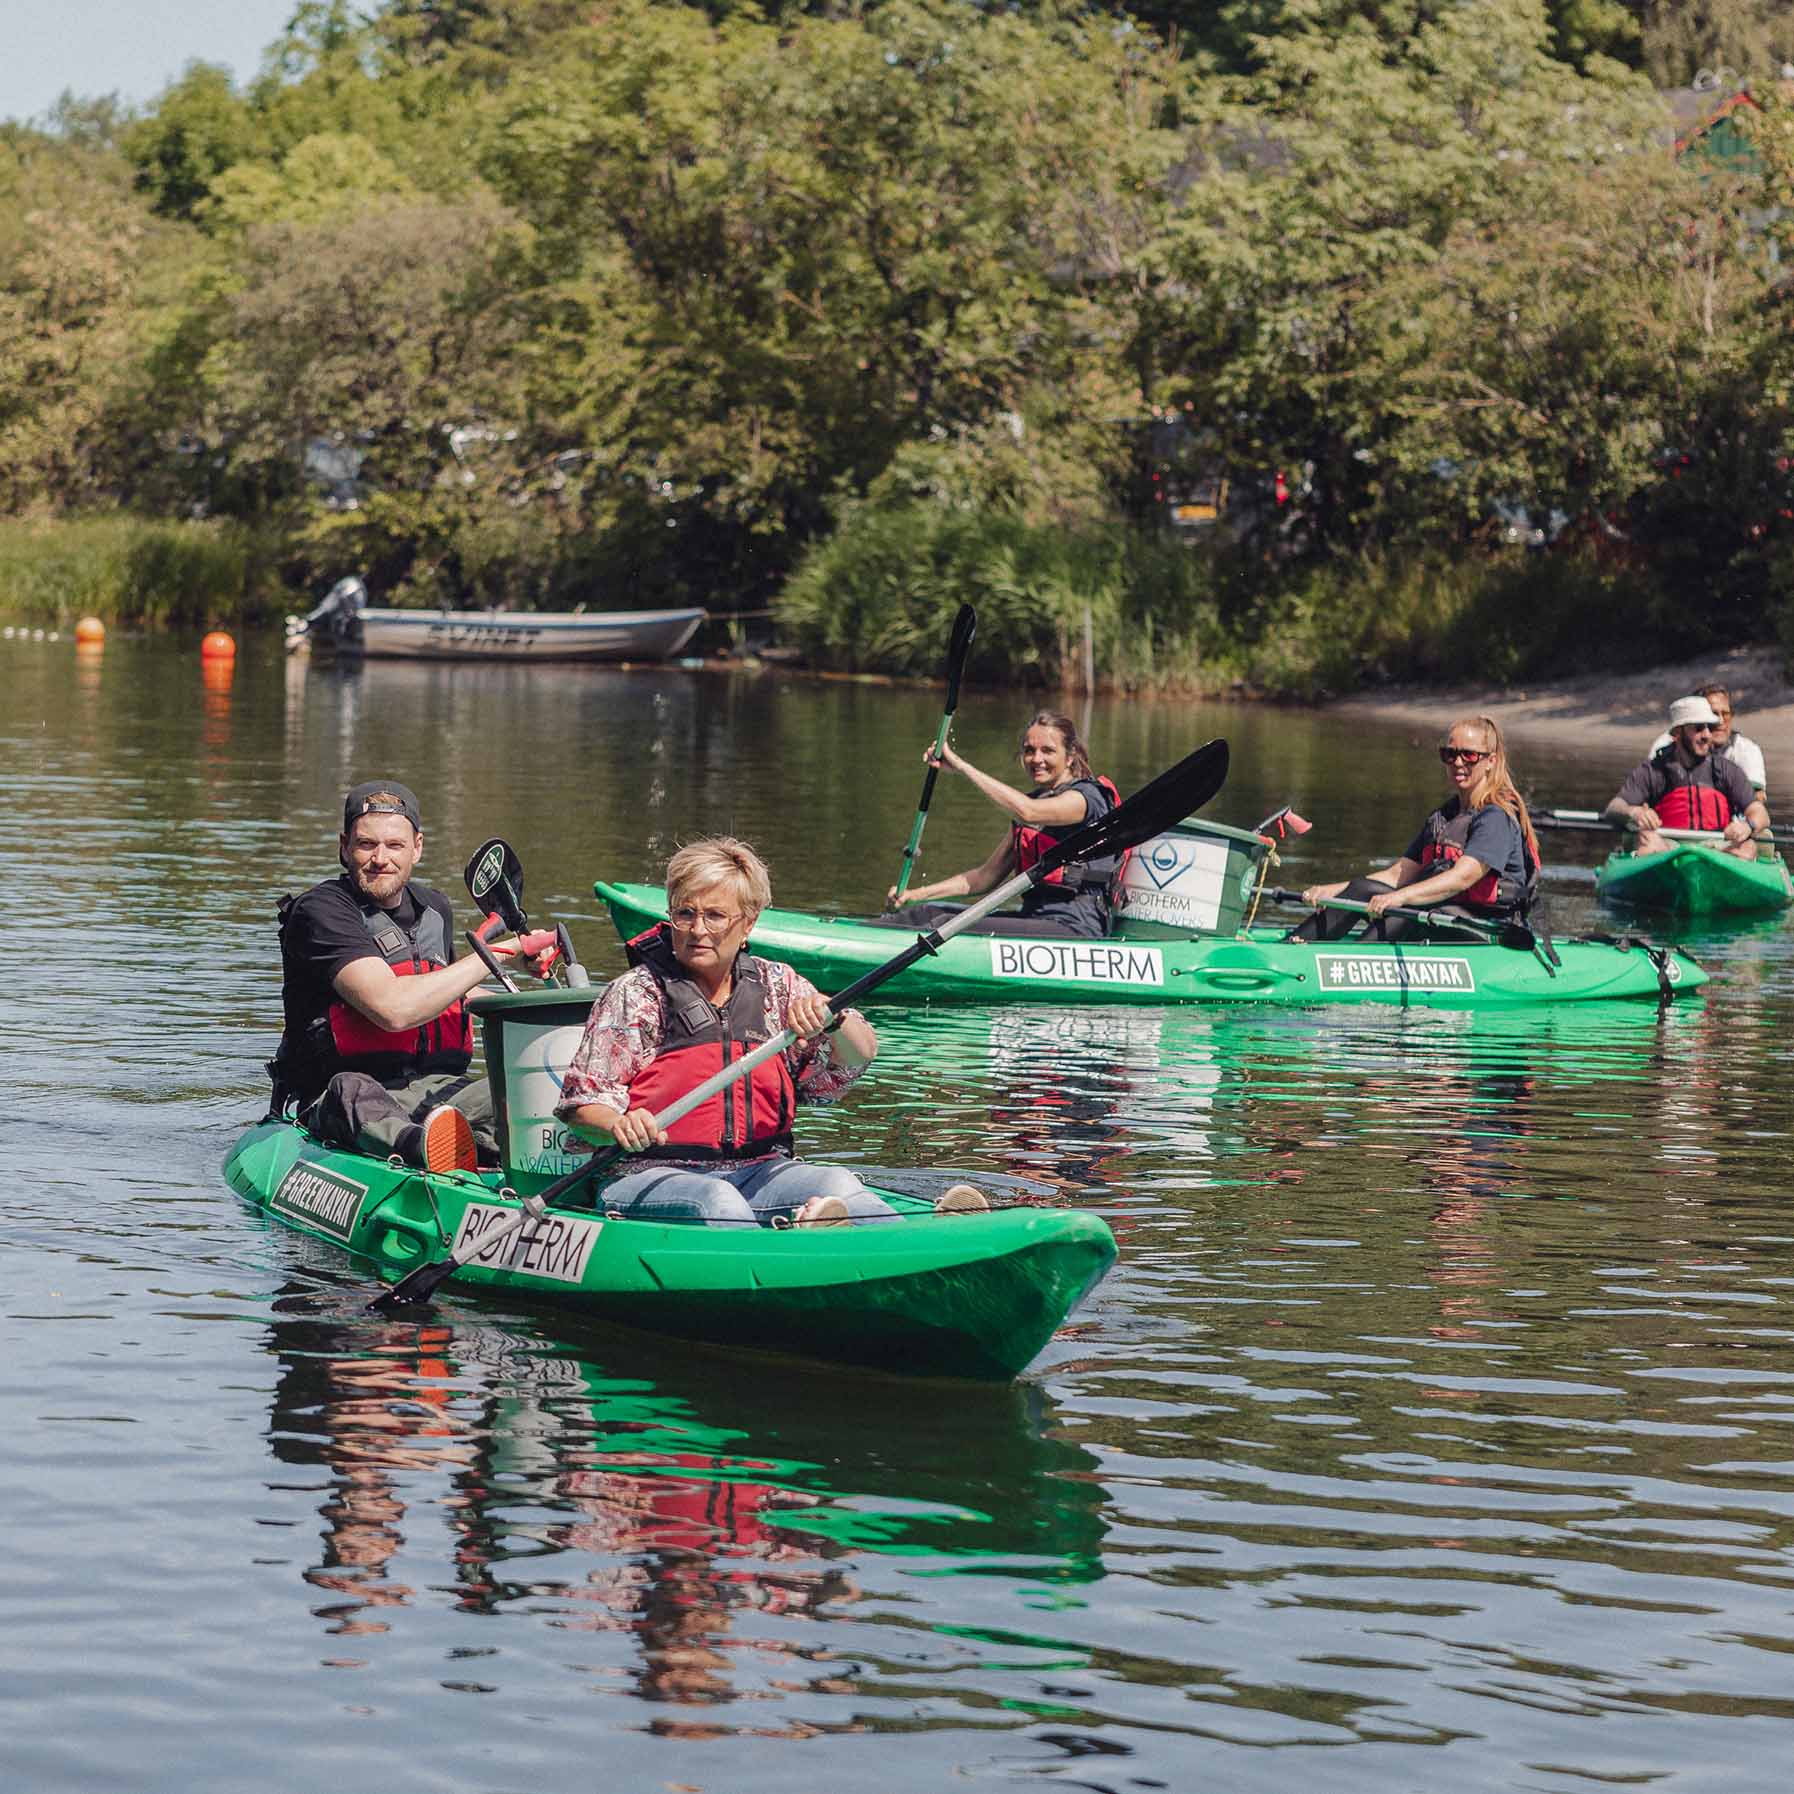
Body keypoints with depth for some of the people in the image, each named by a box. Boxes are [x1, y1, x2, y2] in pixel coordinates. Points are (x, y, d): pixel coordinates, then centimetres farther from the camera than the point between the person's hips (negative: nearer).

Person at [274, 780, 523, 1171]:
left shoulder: (436, 909, 15)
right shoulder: (320, 911, -11)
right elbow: (392, 1008, -25)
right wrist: (496, 952, -17)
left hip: (435, 1089, 7)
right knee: (351, 1090, -40)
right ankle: (423, 1148, -72)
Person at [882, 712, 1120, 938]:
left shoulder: (1088, 795, -7)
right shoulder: (1033, 801, 20)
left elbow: (1027, 812, -28)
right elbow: (987, 876, 20)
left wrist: (961, 765, -23)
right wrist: (915, 894, 8)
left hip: (1077, 928, -8)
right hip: (1034, 920, 8)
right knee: (926, 914, -7)